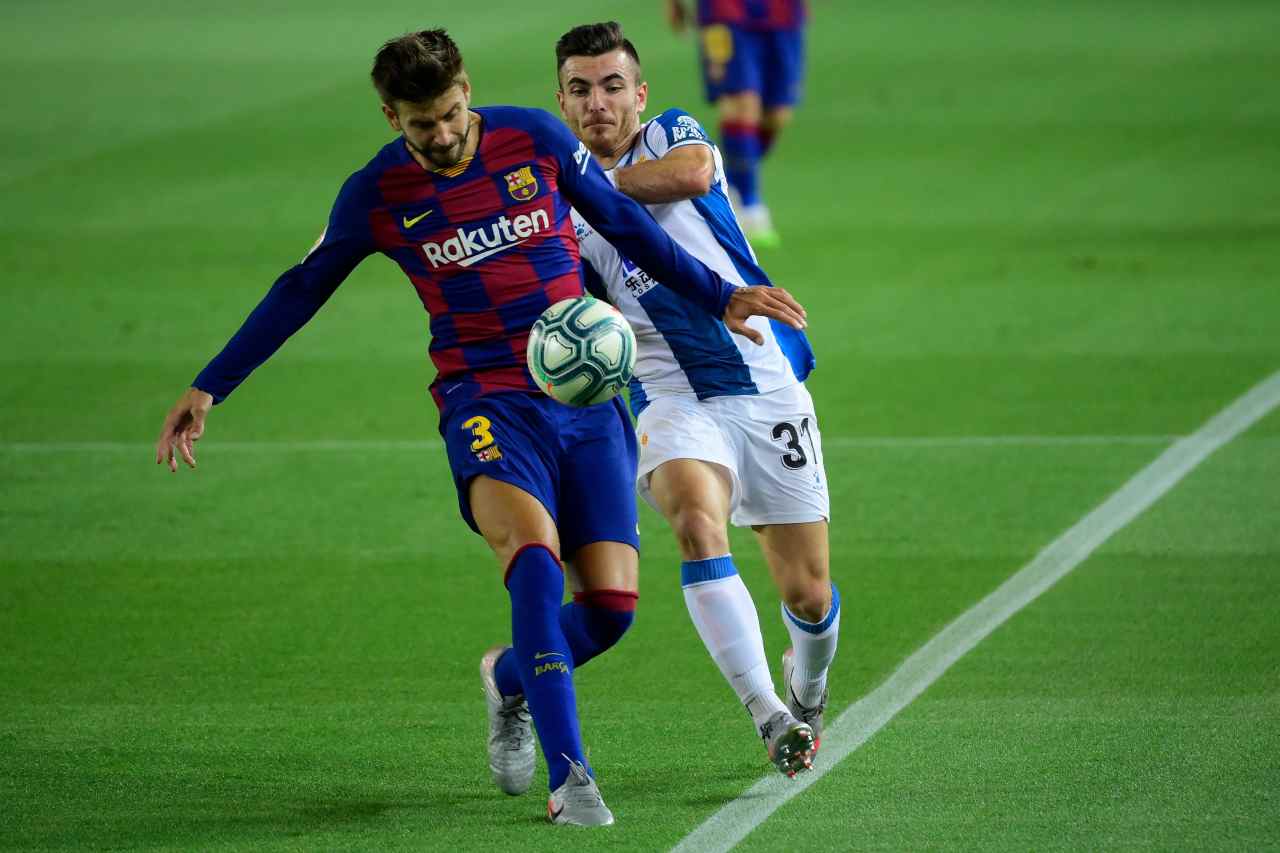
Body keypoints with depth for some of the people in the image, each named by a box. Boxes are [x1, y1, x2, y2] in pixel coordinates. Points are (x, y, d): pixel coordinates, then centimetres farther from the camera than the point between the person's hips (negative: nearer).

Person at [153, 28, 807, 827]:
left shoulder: (536, 138, -1)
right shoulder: (377, 194, -2)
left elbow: (625, 222, 13)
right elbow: (300, 292, 10)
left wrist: (721, 296, 16)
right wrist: (208, 389, 9)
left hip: (588, 400, 2)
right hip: (487, 402, -2)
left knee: (611, 605, -6)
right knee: (535, 559, -29)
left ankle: (514, 679, 28)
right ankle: (570, 776, -30)